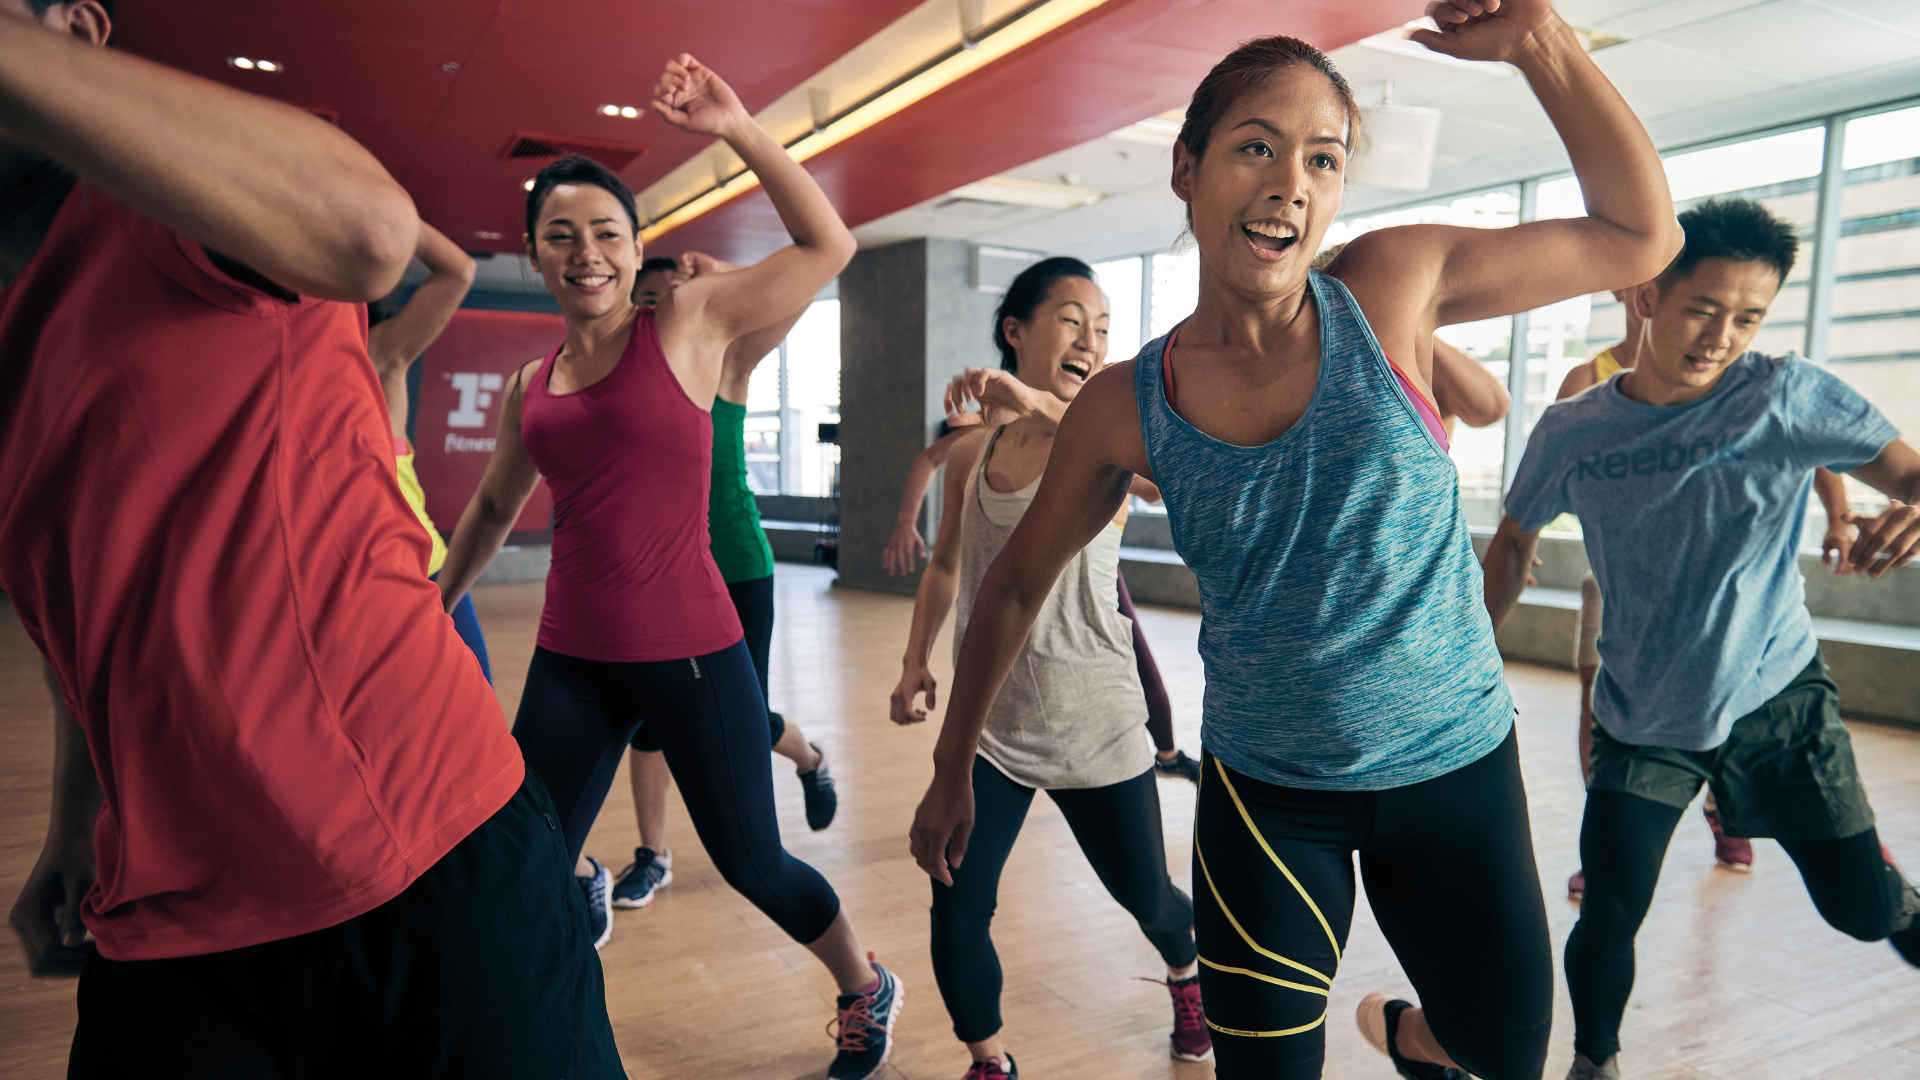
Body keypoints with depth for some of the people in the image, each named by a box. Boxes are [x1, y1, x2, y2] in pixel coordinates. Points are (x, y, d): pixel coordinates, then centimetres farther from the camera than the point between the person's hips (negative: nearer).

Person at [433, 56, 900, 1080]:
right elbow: (493, 509, 24)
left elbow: (827, 243, -10)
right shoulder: (529, 388, 8)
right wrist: (435, 601, 32)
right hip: (570, 663, 4)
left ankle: (866, 992, 35)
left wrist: (736, 127, -14)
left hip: (692, 656, -4)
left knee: (752, 864, 9)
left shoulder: (686, 324, -4)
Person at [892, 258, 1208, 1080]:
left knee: (1147, 896, 14)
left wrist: (1037, 401, -41)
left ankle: (1188, 977, 51)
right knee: (956, 911, -6)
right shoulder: (972, 455, 1)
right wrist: (915, 662, 7)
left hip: (1096, 724, -2)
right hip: (989, 720, 2)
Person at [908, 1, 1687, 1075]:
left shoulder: (1394, 285, -10)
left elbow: (1641, 236, 0)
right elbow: (1018, 583, 2)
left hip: (1455, 766, 2)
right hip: (1268, 793, -1)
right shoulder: (1126, 409, -10)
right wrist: (953, 768, 8)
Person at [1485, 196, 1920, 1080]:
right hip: (1641, 718, 1)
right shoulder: (1572, 432, -9)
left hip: (1776, 700, 0)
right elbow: (1513, 543, 5)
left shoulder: (1788, 396, -12)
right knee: (1608, 915, -1)